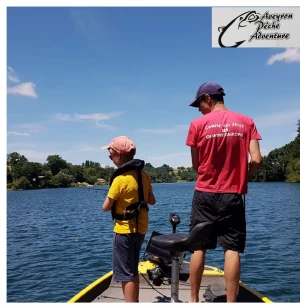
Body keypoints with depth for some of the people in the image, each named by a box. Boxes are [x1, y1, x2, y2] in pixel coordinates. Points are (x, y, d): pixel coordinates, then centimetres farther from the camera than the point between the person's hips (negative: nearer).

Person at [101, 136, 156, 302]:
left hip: (125, 230, -8)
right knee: (133, 271, 21)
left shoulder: (120, 179, -19)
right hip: (140, 228, 8)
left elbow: (106, 207, -10)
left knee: (125, 274, 2)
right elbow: (152, 201, 11)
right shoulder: (143, 175, 2)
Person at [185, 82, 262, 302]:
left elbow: (196, 165, 0)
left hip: (205, 194, -1)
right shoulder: (246, 122, 2)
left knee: (198, 247, 9)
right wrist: (242, 180, 11)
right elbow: (257, 160, -4)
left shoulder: (198, 124, -3)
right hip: (233, 195, 1)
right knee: (232, 249, 4)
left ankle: (194, 299, 19)